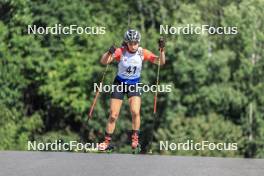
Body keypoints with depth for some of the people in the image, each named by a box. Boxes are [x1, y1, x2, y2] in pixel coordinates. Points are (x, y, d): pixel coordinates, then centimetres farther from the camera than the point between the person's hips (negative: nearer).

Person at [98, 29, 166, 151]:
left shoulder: (142, 53, -14)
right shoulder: (121, 52, -19)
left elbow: (161, 62, -16)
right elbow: (104, 61, -28)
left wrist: (162, 50, -33)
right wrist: (109, 53, -49)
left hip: (135, 85, 1)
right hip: (120, 83, -1)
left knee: (135, 112, -19)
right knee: (113, 115, -2)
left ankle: (135, 139, -2)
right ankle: (107, 142, 11)